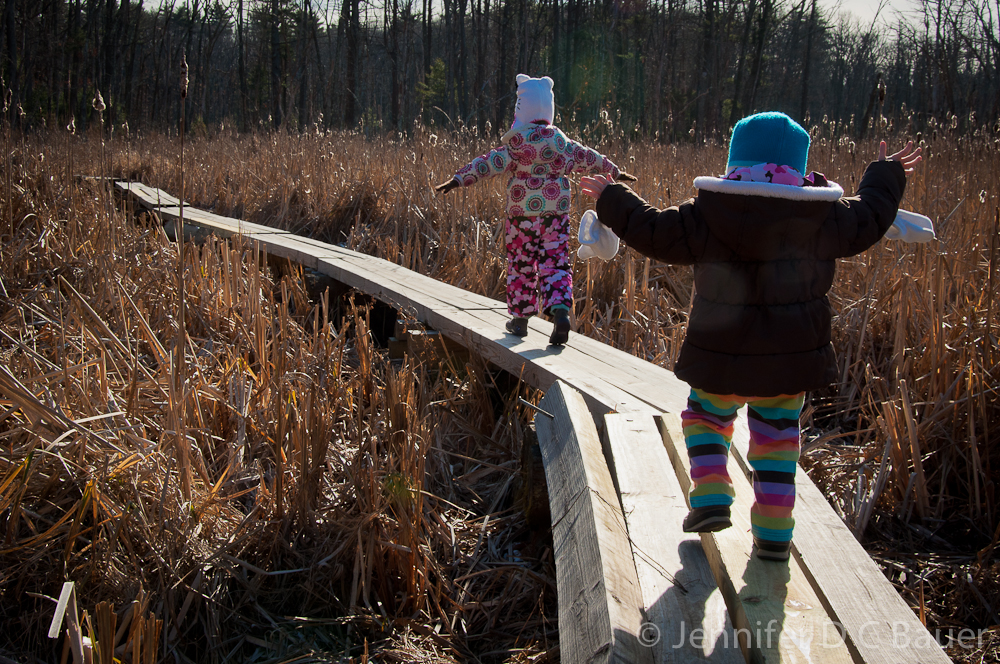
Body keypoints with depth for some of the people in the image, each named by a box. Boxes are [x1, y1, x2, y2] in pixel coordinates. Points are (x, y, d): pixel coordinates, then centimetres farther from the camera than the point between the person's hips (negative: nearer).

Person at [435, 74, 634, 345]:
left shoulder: (517, 143, -9)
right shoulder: (562, 142, 7)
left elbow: (488, 164, -18)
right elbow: (590, 159, 20)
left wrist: (459, 179, -18)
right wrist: (616, 172, 36)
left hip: (522, 214, -3)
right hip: (556, 213, 3)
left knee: (521, 264, 10)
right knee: (555, 263, 4)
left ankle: (520, 318, 20)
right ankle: (560, 311, -18)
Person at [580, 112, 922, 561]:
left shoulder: (707, 216, -9)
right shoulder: (822, 217, -1)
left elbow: (652, 231, -7)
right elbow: (870, 217, 14)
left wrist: (611, 200, 9)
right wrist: (887, 173, 33)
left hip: (721, 354, -2)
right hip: (791, 355, 2)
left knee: (707, 418, 22)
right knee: (777, 435, 16)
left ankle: (710, 499, 7)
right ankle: (774, 532, 15)